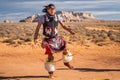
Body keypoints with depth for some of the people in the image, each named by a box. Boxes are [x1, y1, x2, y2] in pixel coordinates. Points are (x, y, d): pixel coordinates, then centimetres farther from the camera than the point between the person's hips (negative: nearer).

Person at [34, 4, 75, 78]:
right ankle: (51, 72, 13)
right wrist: (35, 38, -15)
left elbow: (63, 26, 6)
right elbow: (38, 28, -6)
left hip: (56, 38, 3)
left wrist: (70, 31, -11)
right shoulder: (43, 17, -9)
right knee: (50, 57, -5)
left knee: (65, 50, -8)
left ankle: (66, 62, 23)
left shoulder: (57, 17, -1)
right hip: (48, 39, -3)